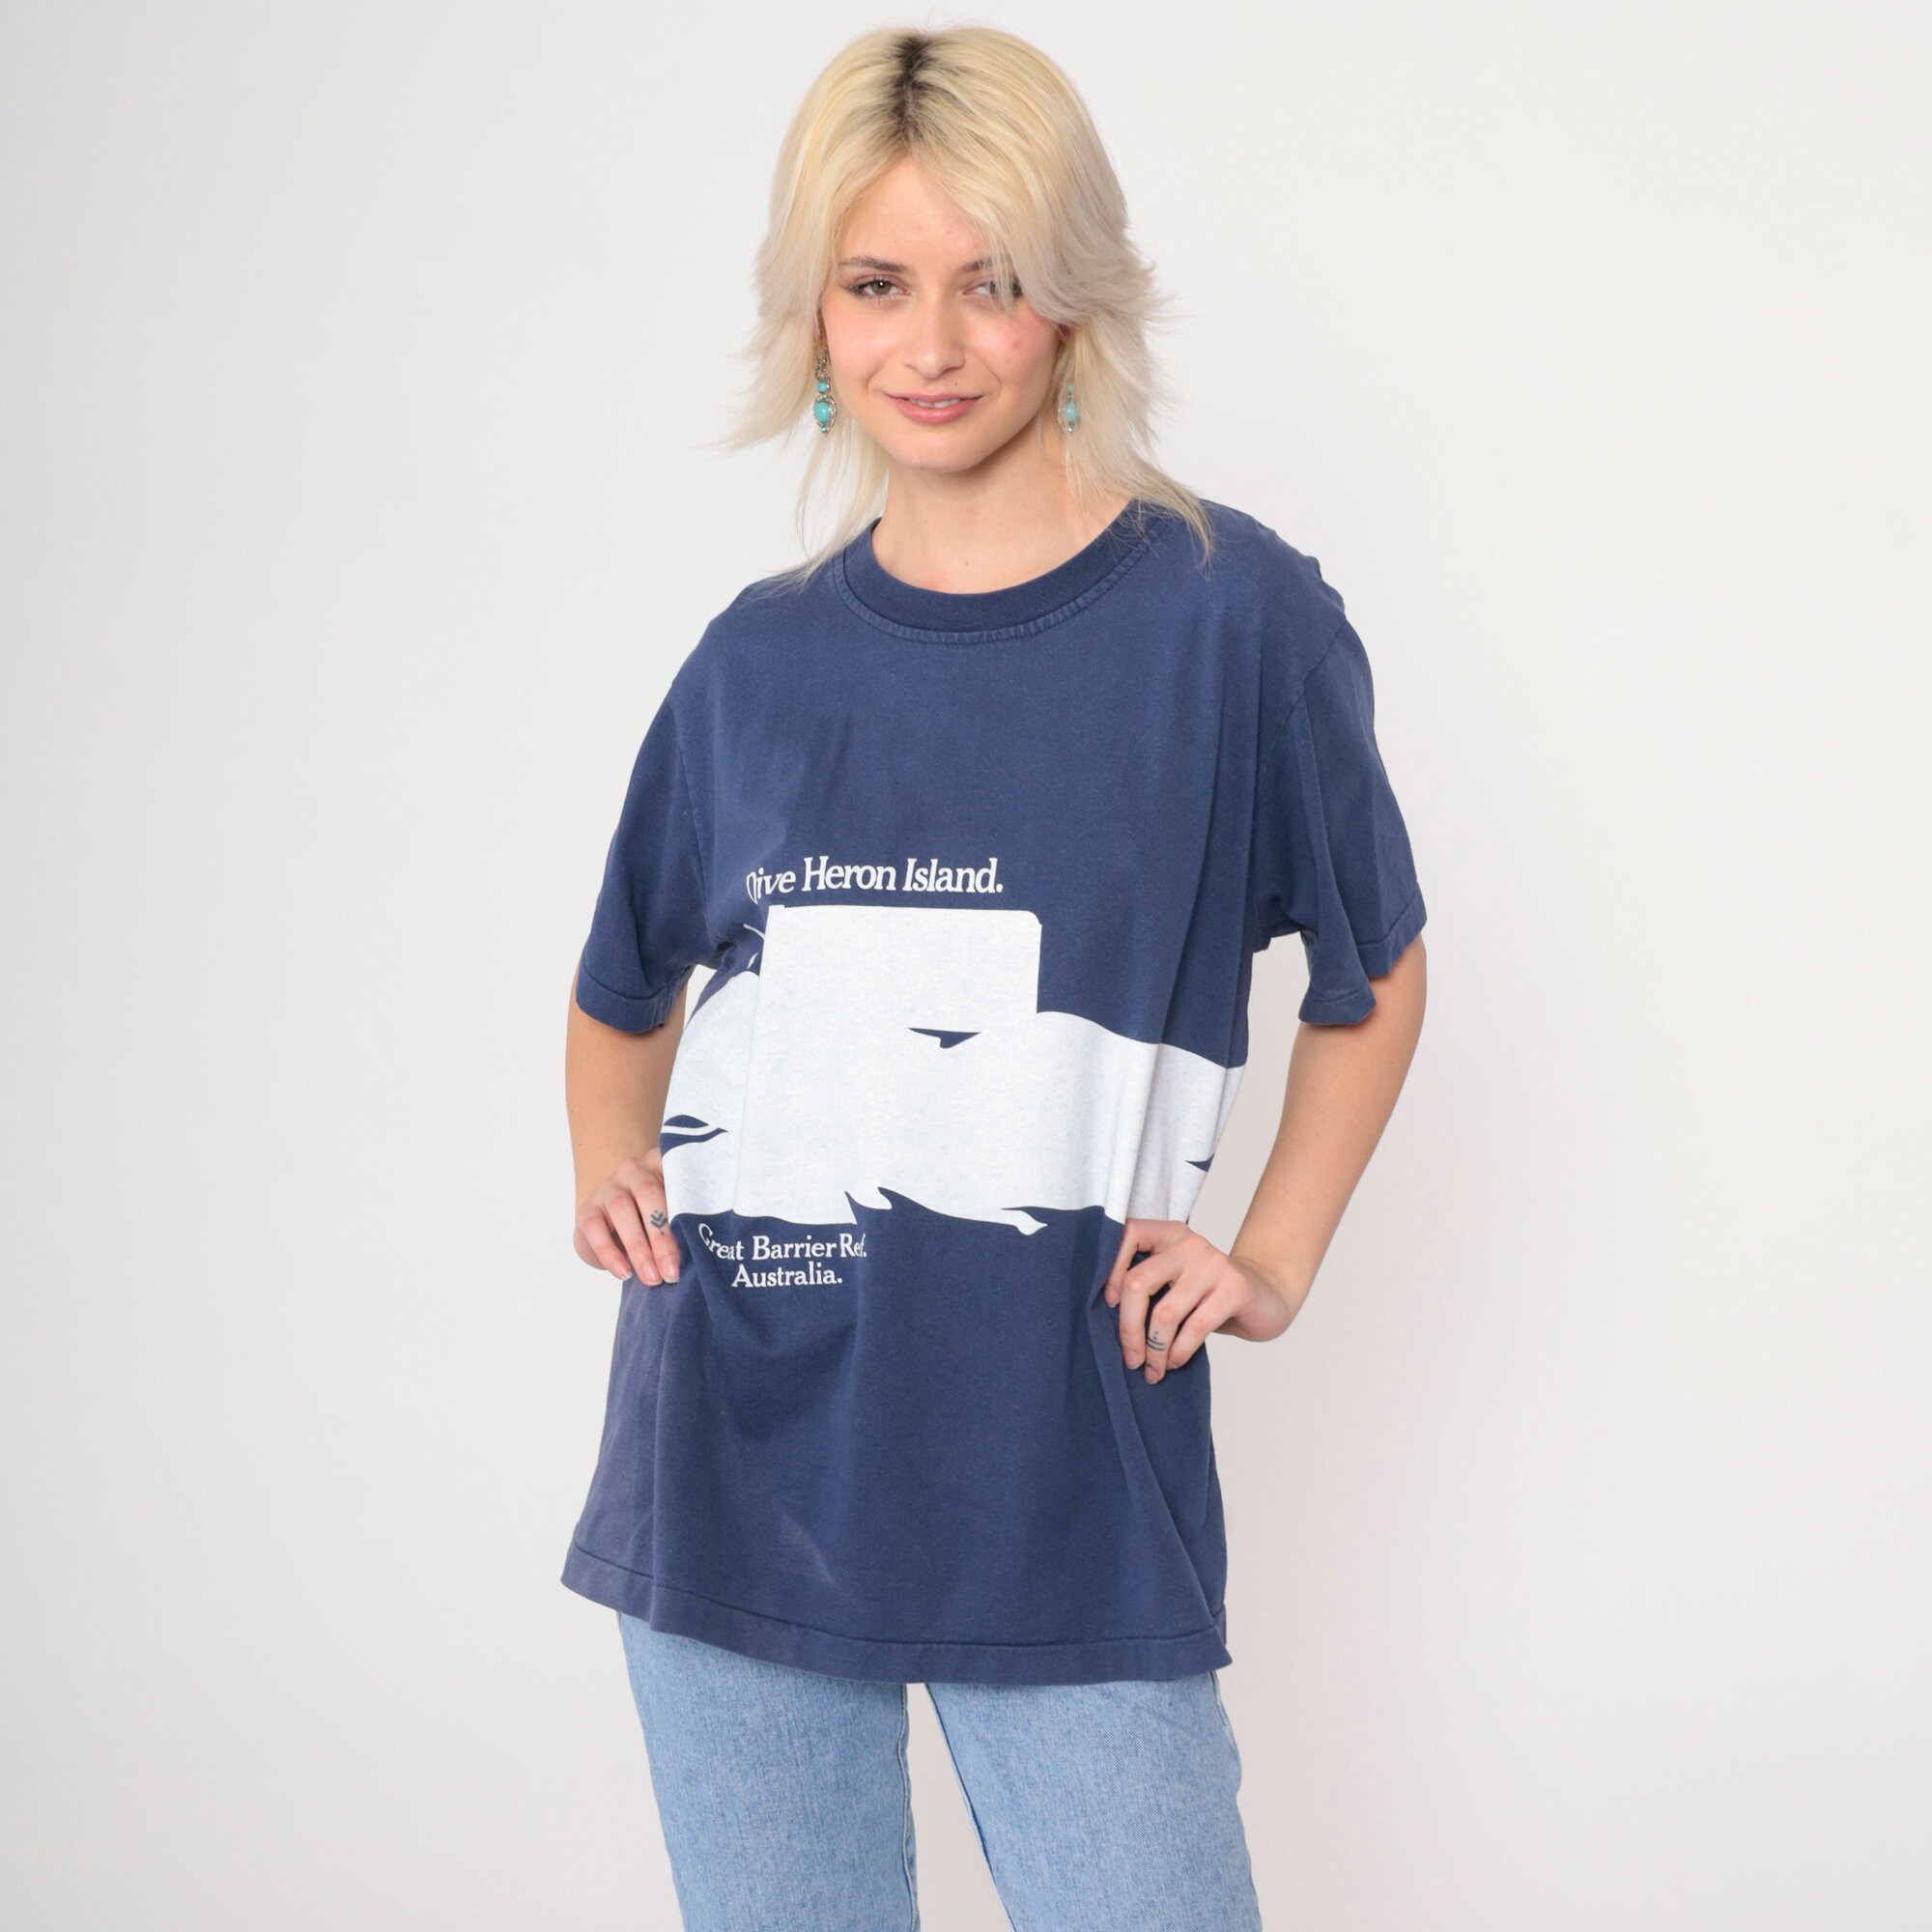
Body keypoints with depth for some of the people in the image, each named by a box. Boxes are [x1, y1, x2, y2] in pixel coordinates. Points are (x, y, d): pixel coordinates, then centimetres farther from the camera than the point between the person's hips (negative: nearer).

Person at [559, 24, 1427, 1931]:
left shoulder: (1229, 611, -3)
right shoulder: (762, 659, 7)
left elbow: (1372, 976, 10)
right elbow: (625, 994, 22)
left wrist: (1273, 1259, 1)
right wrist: (611, 1171, 5)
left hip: (1066, 1476, -3)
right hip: (736, 1460, 3)